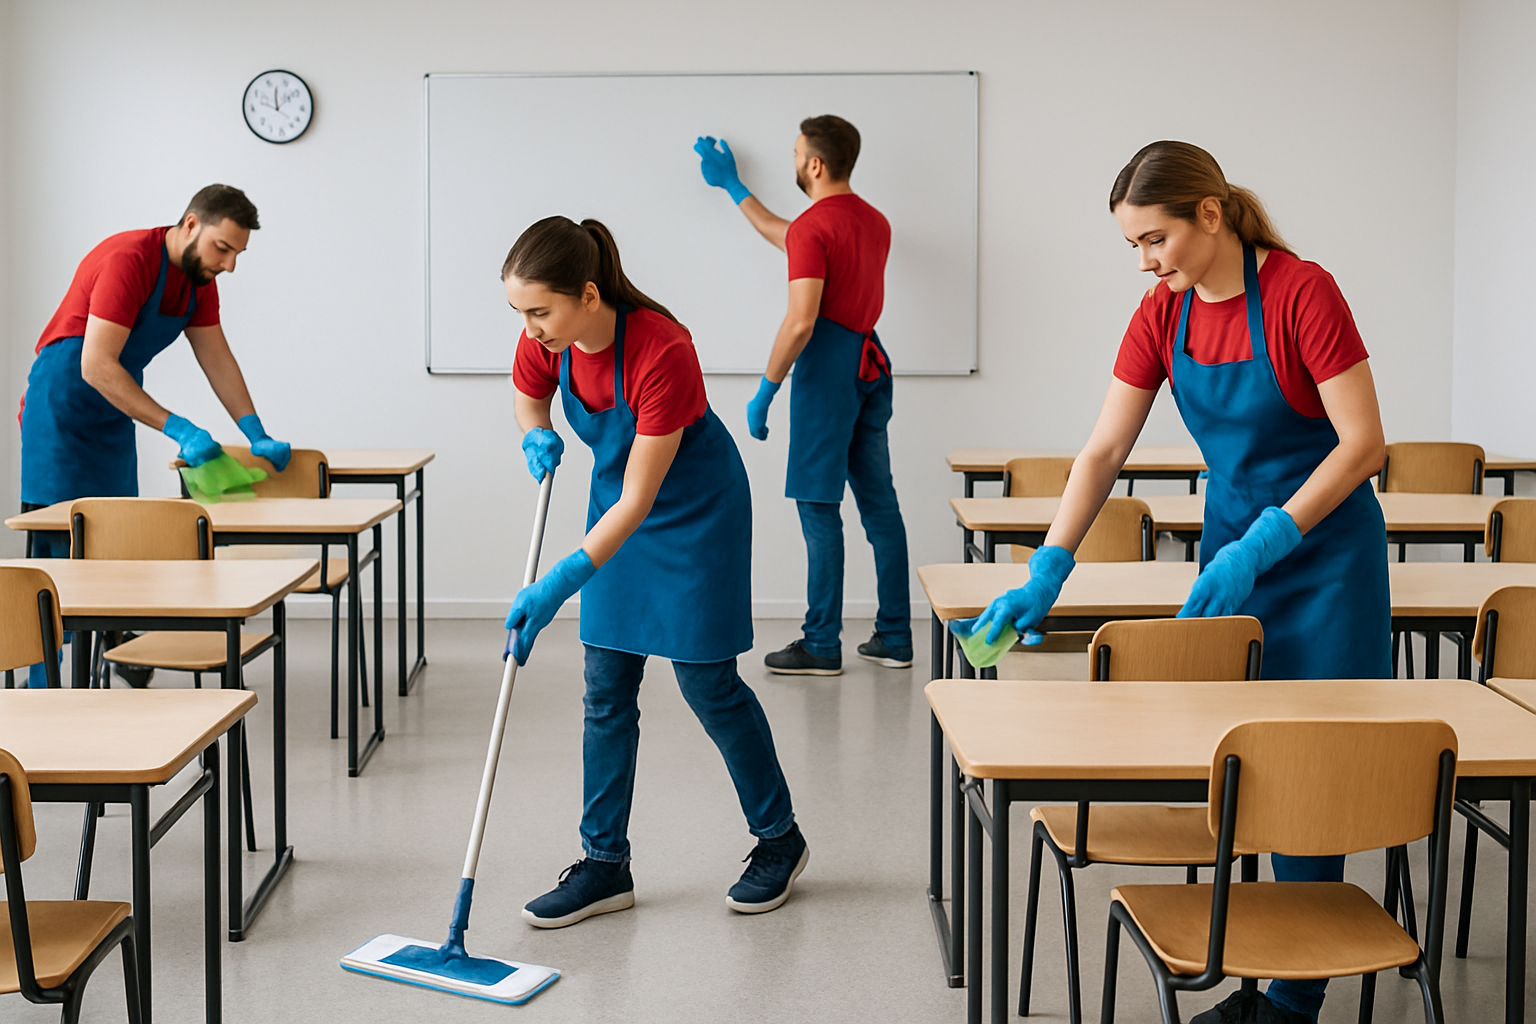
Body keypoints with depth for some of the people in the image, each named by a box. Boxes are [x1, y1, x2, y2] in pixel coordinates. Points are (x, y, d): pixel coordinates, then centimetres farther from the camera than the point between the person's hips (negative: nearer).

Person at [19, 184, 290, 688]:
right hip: (61, 409, -8)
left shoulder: (198, 276, 2)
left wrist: (257, 436, 0)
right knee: (60, 547, -10)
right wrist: (179, 429, -32)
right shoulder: (128, 260, -25)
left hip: (114, 418, 8)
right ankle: (44, 689, -9)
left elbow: (218, 359, 9)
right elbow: (96, 368, -30)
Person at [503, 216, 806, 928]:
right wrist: (538, 439, -16)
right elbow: (528, 399, 8)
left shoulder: (662, 352, -35)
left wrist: (560, 585, -37)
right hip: (616, 497, 6)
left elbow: (639, 501, -31)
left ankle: (780, 839, 20)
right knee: (607, 687, 4)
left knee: (706, 679, 0)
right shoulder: (545, 340, -17)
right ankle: (605, 862, 13)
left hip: (697, 507, -6)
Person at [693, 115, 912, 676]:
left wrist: (765, 390, -13)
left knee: (819, 506, -4)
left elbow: (801, 320, -21)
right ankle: (894, 636, 12)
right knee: (879, 502, 9)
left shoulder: (813, 227, -13)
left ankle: (822, 645, -2)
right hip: (870, 362, 9)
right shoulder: (874, 221, 14)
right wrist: (732, 186, 38)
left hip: (829, 365, -9)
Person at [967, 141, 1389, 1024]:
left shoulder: (1303, 292, -19)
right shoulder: (1164, 314, -2)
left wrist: (1260, 547, -23)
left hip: (1323, 547, -5)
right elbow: (1104, 452, -1)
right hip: (1231, 542, 6)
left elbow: (1363, 442, -19)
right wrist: (1046, 574, -9)